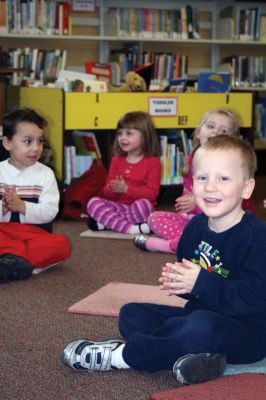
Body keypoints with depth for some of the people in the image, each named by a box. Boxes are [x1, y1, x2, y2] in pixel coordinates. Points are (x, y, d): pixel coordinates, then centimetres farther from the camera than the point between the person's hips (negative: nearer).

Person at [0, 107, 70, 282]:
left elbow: (50, 212, -7)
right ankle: (19, 260, -39)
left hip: (35, 233, 0)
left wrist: (22, 206, -21)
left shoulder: (46, 174, 4)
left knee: (61, 245, -29)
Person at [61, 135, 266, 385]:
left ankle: (121, 355, -17)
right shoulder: (196, 226, 4)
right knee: (131, 314, 2)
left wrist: (201, 282, -26)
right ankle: (197, 359, -23)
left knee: (201, 326, -39)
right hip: (200, 312, 9)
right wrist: (176, 279, -7)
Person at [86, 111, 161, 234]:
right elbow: (107, 192, 8)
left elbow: (152, 193, -14)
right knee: (93, 202, -19)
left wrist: (126, 189, -23)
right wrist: (112, 188, -18)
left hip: (136, 208, -4)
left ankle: (108, 221, -20)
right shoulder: (116, 160, 10)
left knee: (143, 204, -37)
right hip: (119, 206, 4)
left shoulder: (152, 162, -4)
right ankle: (129, 227, -30)